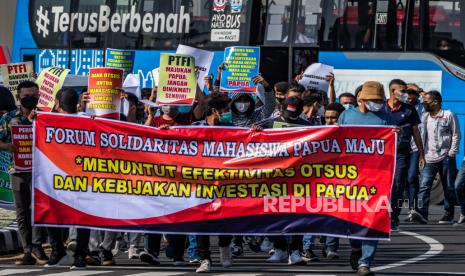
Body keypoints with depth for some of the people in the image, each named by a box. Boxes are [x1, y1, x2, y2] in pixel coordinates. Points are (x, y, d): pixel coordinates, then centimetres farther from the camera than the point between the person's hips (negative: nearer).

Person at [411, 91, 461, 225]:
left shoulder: (449, 116, -2)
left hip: (445, 158, -3)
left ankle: (449, 215, 15)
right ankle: (421, 213, -25)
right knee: (424, 186, -14)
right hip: (429, 158, 3)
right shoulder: (425, 117, 13)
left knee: (448, 188, 4)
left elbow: (456, 135, -2)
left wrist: (451, 153, -8)